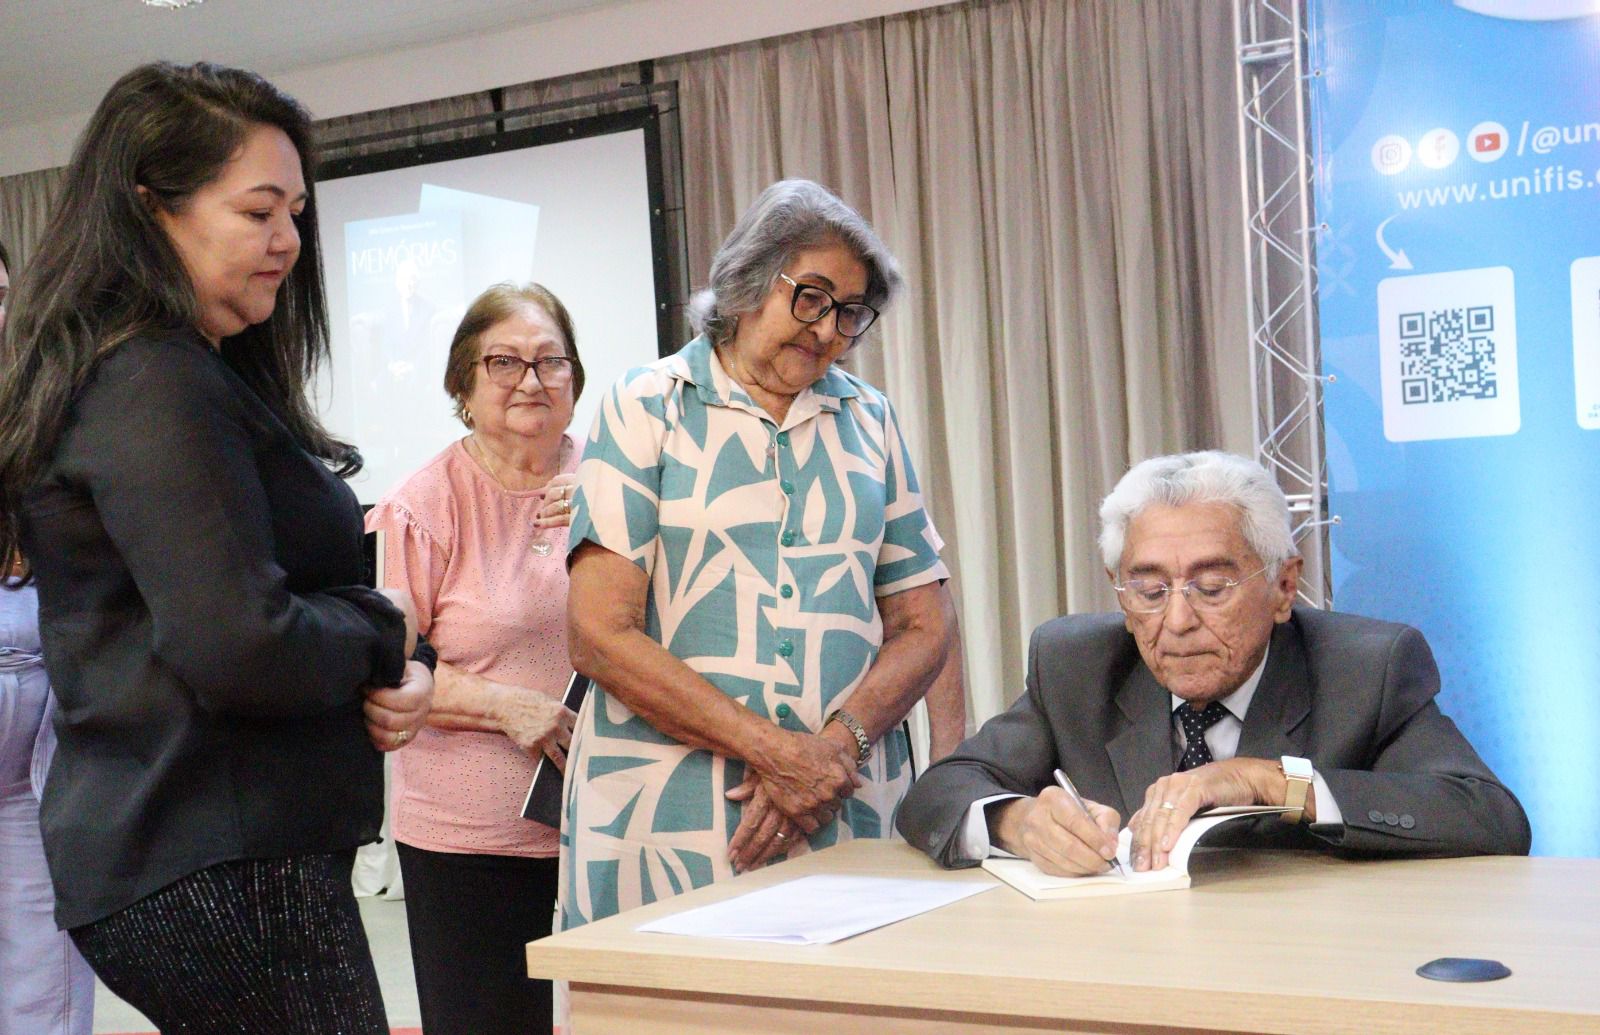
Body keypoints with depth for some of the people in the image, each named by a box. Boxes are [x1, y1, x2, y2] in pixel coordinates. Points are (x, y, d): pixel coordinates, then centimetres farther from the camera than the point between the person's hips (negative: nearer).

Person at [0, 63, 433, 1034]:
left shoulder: (203, 374, 16)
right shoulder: (152, 387, -16)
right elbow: (241, 649, -25)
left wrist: (394, 667, -1)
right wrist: (385, 635, -6)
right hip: (221, 870, -10)